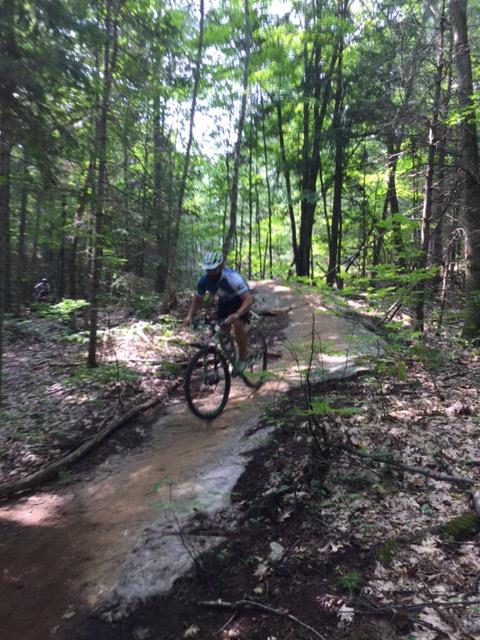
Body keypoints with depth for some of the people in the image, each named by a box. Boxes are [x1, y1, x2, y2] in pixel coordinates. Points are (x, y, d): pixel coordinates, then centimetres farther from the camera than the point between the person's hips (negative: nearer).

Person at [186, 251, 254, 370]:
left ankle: (244, 358, -6)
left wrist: (236, 315, -57)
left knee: (238, 325, -25)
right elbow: (197, 299, -5)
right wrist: (189, 316, -21)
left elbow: (249, 299, -42)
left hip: (240, 300, -5)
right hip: (224, 302, 5)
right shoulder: (204, 280, -23)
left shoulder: (232, 277, -38)